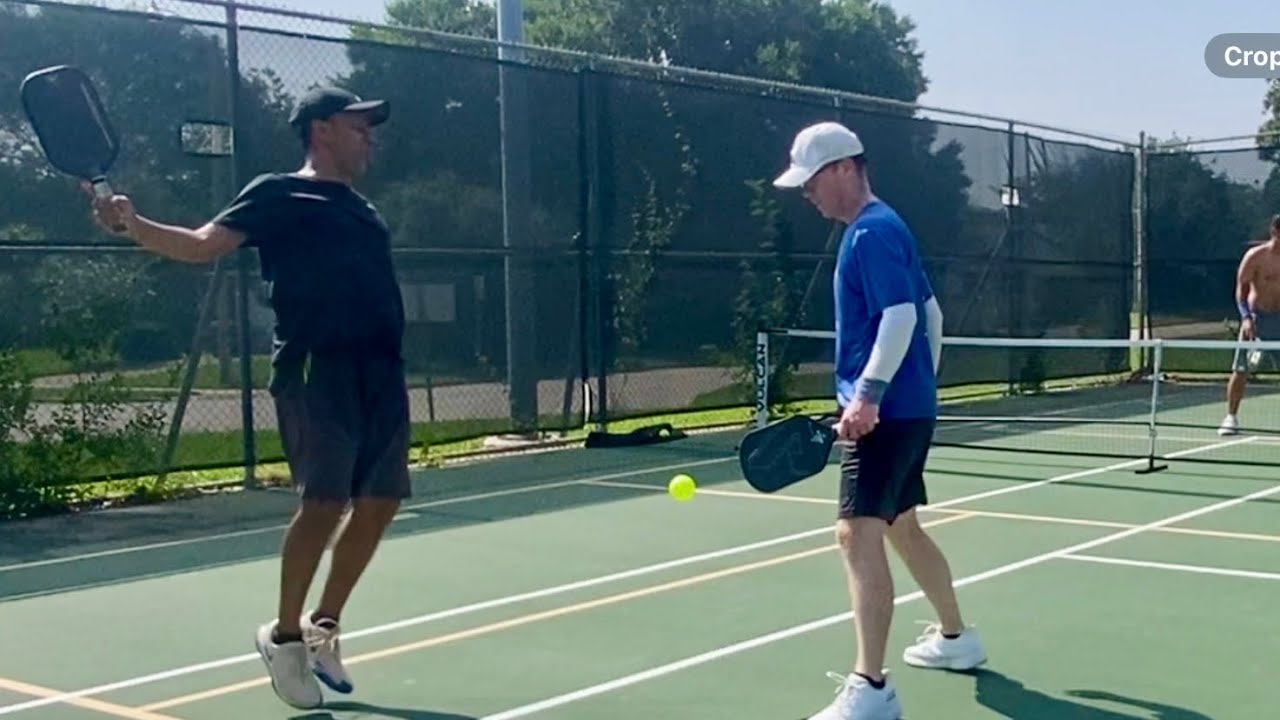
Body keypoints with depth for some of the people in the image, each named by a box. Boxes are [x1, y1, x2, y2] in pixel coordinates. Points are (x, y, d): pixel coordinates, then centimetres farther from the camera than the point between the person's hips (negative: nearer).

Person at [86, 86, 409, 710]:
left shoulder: (361, 210, 24)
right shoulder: (278, 195, 3)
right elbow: (203, 244, -7)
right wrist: (133, 226, -24)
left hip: (379, 371, 8)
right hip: (317, 369, -8)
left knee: (379, 502, 6)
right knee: (324, 502, -12)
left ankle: (323, 628, 22)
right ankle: (283, 635, 8)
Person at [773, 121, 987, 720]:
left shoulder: (872, 232, -14)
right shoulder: (881, 230, 16)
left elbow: (901, 316, -25)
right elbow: (931, 312, 22)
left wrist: (868, 394, -32)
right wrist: (923, 381, 28)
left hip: (887, 412, -11)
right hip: (906, 408, 11)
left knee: (858, 533, -16)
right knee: (902, 526, 22)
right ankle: (955, 638, 38)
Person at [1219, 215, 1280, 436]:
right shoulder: (1256, 256, -8)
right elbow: (1241, 288, -8)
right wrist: (1246, 316, -20)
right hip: (1257, 318, -4)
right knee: (1241, 370, -4)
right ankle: (1231, 417, 6)